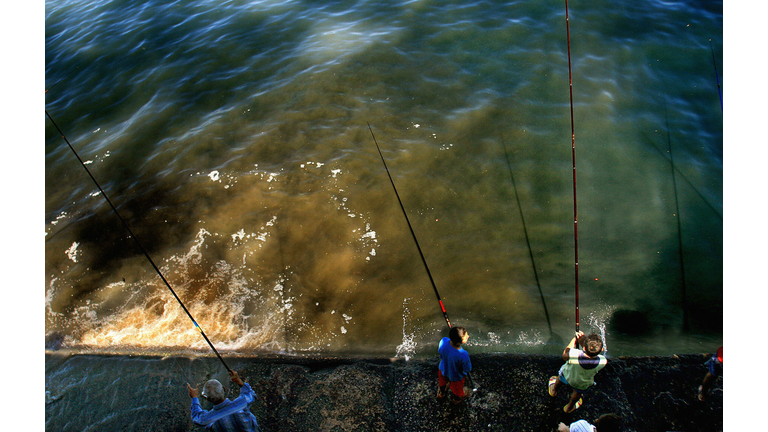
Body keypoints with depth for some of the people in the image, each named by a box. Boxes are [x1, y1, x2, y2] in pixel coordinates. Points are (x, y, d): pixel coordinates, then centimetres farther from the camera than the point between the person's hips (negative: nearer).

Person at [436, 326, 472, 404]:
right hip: (456, 376, -3)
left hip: (443, 370, 4)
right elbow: (467, 369, -26)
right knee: (457, 389, 33)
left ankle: (441, 394, 69)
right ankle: (456, 399, 66)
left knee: (442, 383, 38)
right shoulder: (463, 356, -46)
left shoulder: (443, 341, -34)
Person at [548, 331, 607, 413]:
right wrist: (583, 339, -21)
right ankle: (569, 407, 64)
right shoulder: (603, 361, -39)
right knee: (578, 392, 36)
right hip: (583, 385, 1)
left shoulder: (573, 354, -45)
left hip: (566, 377, -1)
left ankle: (553, 390, 65)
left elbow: (564, 356, -18)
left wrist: (575, 338, -12)